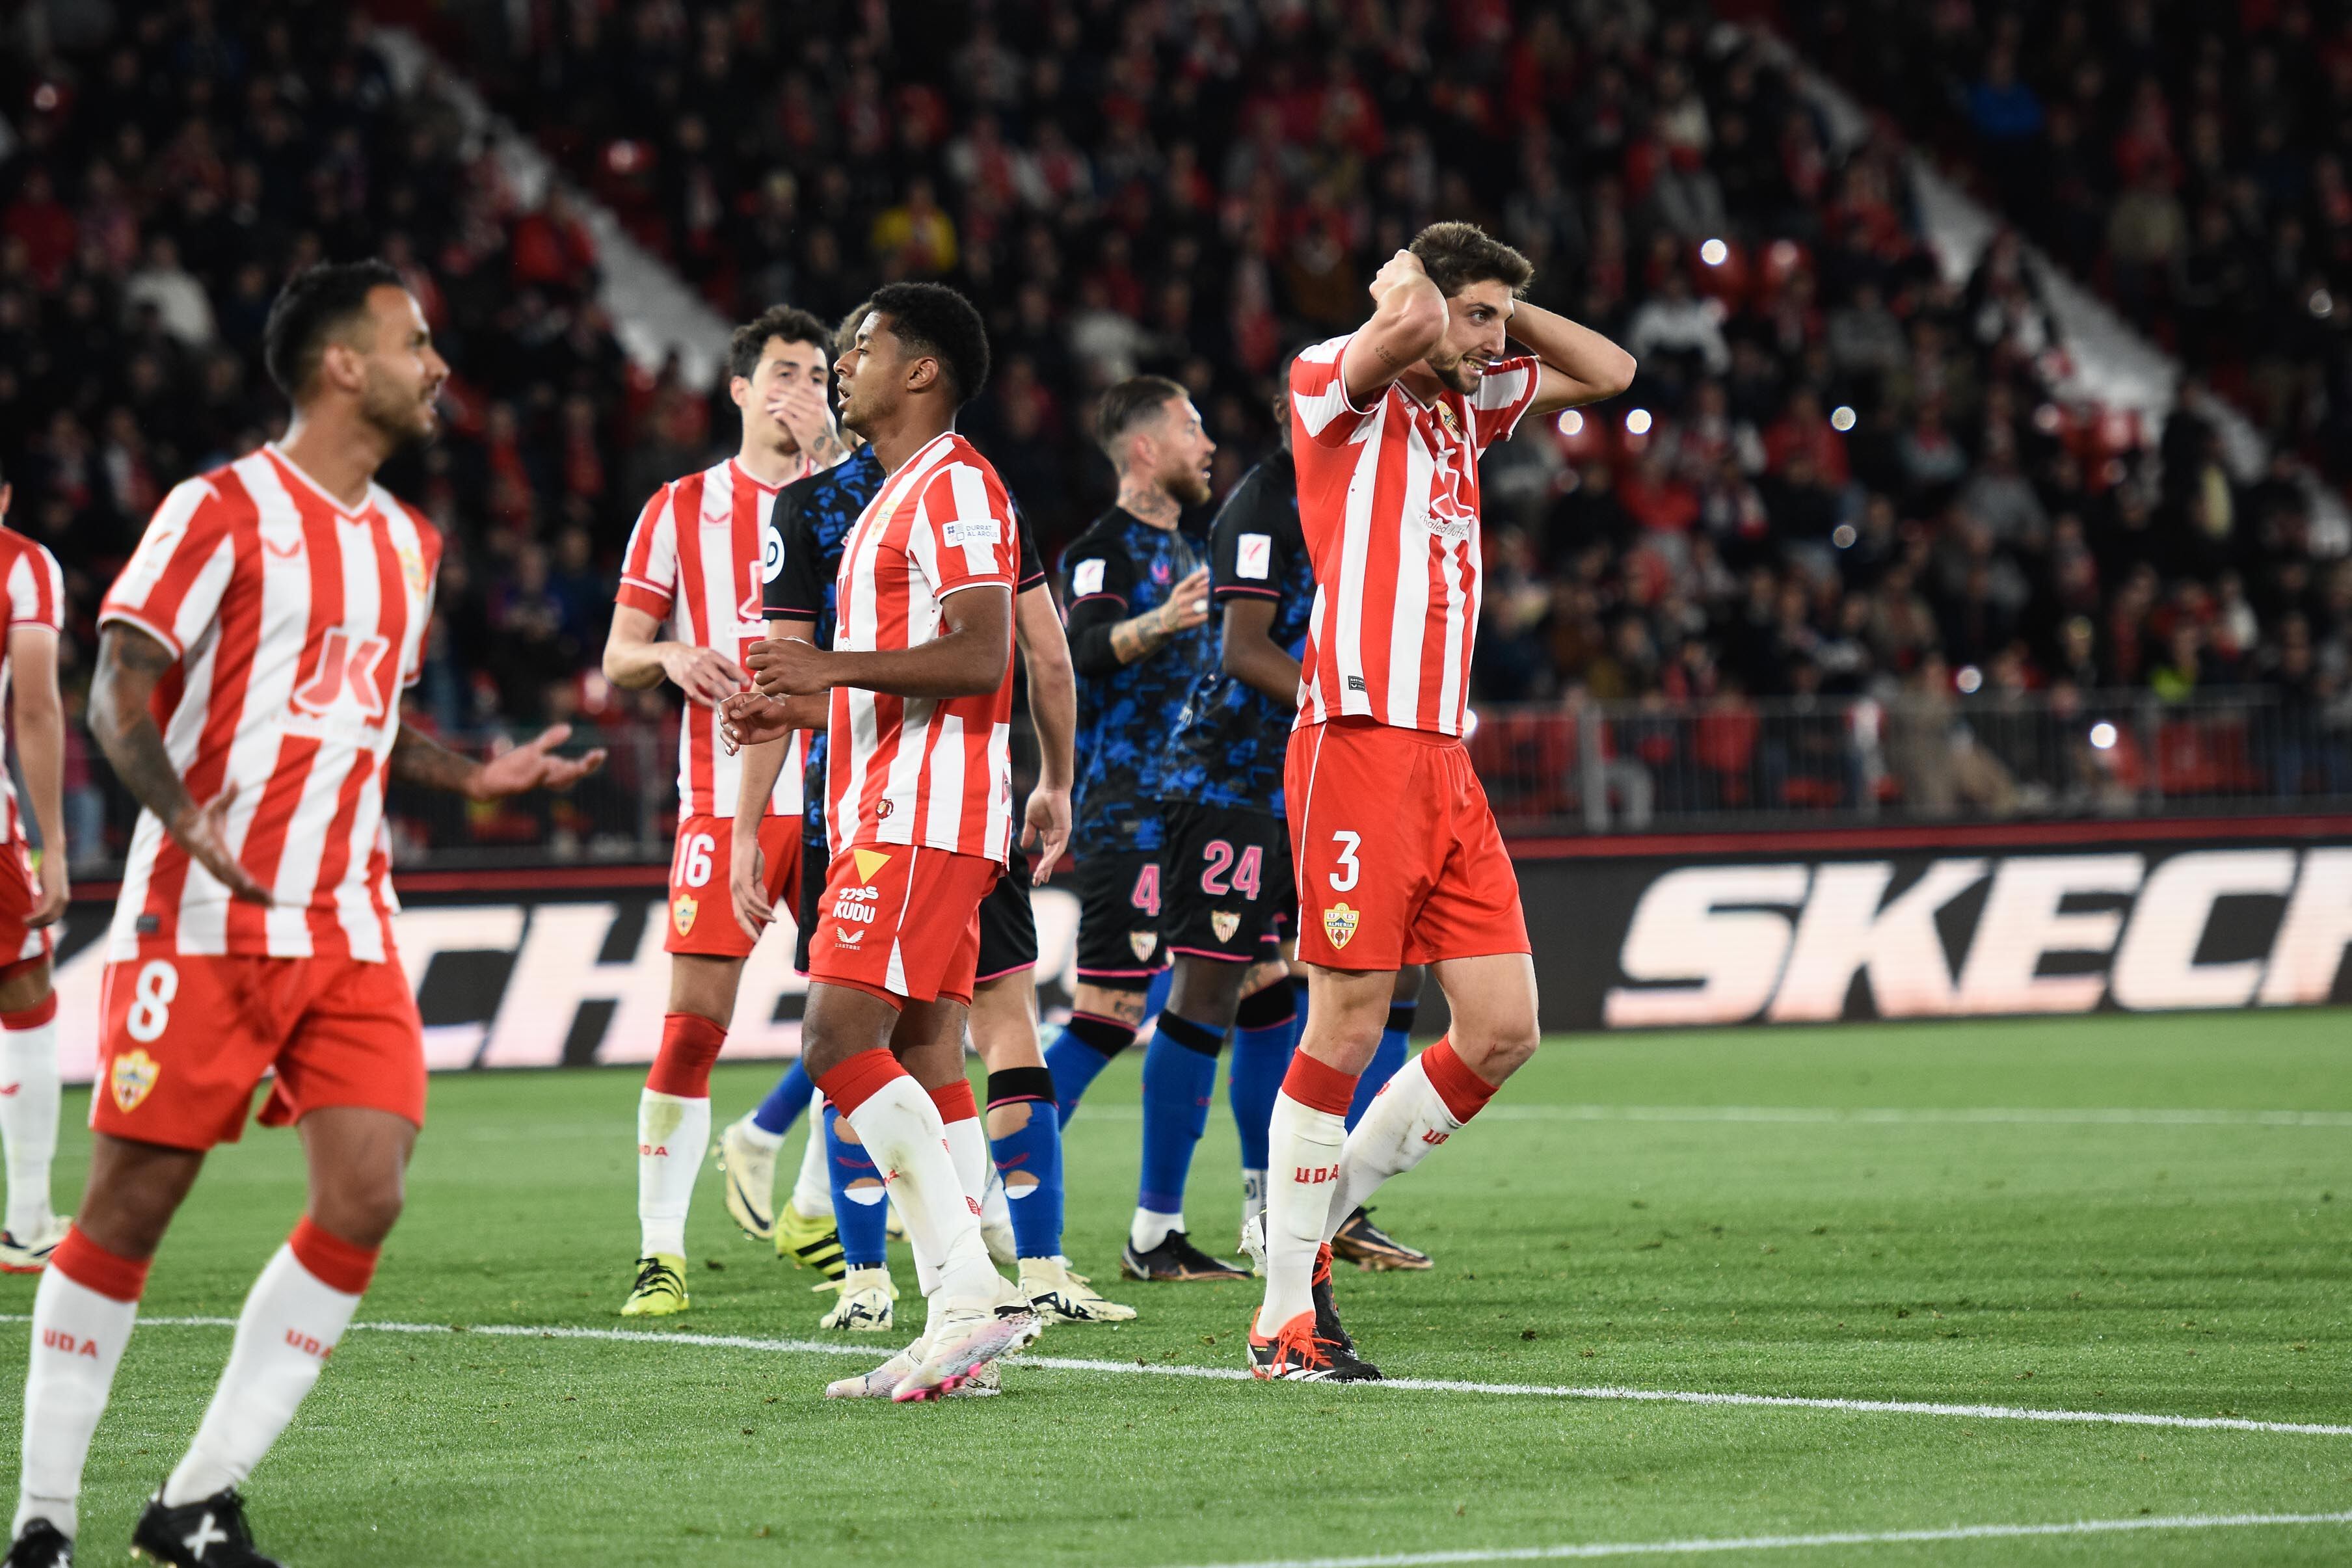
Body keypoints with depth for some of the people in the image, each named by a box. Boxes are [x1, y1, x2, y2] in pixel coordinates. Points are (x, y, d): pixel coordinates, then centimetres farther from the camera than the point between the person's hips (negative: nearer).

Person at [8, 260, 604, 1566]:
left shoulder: (406, 545, 17)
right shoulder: (223, 512, -6)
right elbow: (118, 692, -11)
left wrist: (474, 776, 13)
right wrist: (189, 818, -26)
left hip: (348, 931, 6)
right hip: (204, 922, -6)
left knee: (363, 1200, -7)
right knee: (130, 1204, -3)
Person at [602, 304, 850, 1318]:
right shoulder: (683, 509, 8)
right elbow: (617, 659, 9)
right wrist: (672, 656, -14)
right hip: (725, 794, -2)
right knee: (694, 1016, -9)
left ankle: (817, 1216, 21)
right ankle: (659, 1250, -6)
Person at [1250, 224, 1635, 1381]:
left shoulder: (1468, 403, 19)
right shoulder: (1333, 384, -4)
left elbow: (1609, 371, 28)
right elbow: (1407, 325, -25)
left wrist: (1503, 303, 16)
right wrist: (1407, 285, -3)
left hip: (1445, 760, 8)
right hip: (1359, 750, -8)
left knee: (1502, 1032, 3)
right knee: (1349, 1028, -8)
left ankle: (1322, 1218, 17)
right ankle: (1285, 1316, 1)